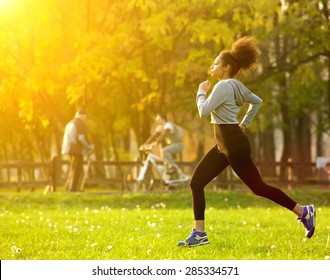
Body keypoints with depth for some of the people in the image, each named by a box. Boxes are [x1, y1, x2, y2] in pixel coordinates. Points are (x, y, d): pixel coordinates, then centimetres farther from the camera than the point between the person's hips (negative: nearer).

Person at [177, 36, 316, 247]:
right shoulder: (235, 86, 13)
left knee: (259, 188, -4)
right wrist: (244, 123, 23)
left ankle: (304, 212, 7)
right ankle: (199, 233, 6)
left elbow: (204, 111, -22)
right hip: (224, 145, 10)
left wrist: (202, 92, -5)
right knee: (196, 183, 4)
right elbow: (257, 101, 26)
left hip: (235, 146, -10)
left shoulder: (223, 86, -16)